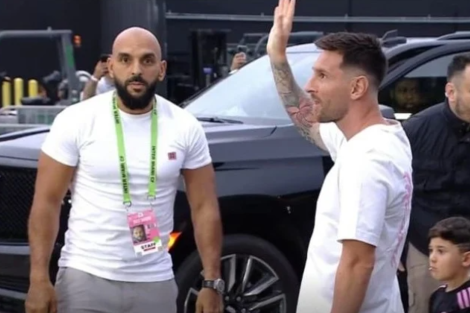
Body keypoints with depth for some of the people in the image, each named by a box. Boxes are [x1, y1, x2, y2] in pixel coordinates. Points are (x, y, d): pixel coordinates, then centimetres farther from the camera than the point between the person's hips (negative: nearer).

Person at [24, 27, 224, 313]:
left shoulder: (186, 128, -1)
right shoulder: (76, 121, -6)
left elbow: (205, 208, 2)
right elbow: (47, 203, -5)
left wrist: (212, 282, -4)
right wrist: (39, 278, -12)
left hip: (155, 283, 2)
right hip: (84, 278, -2)